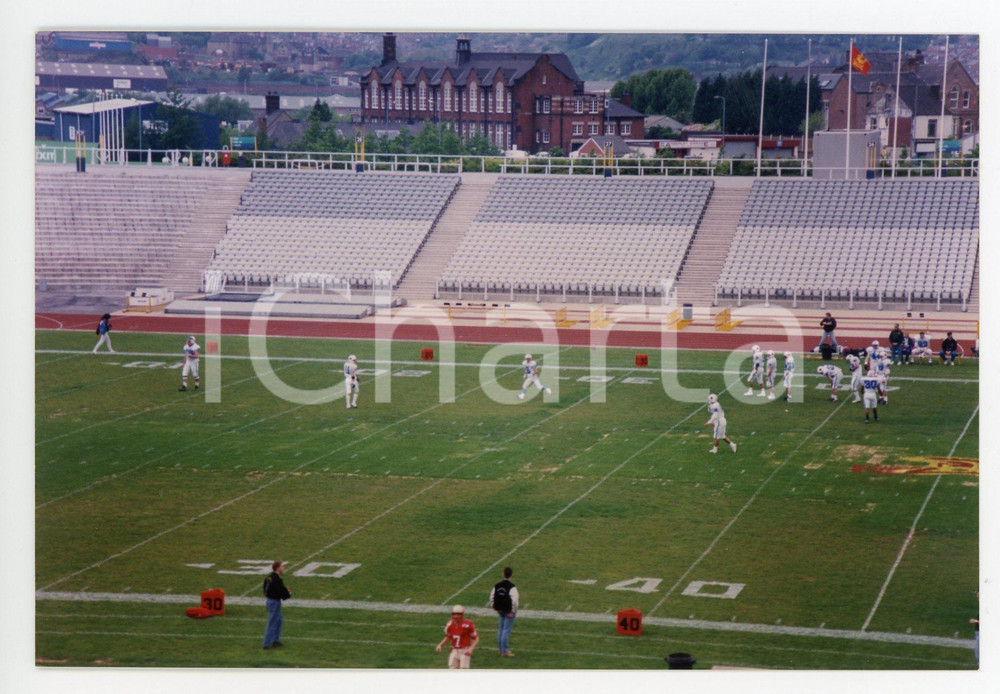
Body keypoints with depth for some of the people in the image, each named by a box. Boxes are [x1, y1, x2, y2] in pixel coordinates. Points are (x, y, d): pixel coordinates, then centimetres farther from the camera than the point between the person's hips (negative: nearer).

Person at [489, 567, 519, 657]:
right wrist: (512, 611, -11)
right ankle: (505, 651, -2)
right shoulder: (511, 587, -17)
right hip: (509, 611, -6)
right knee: (507, 630, -3)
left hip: (500, 611, 6)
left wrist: (496, 608, 16)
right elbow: (514, 600, -22)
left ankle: (501, 649, 23)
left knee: (501, 629, 16)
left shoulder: (497, 586, 2)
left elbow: (492, 597, 8)